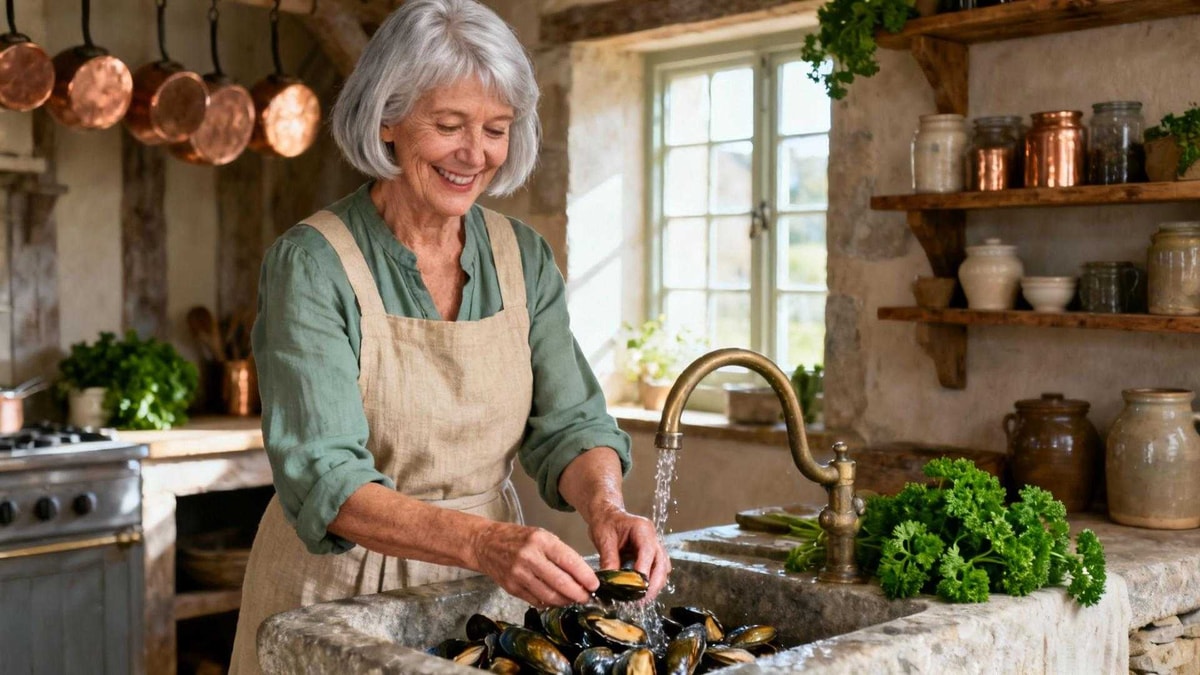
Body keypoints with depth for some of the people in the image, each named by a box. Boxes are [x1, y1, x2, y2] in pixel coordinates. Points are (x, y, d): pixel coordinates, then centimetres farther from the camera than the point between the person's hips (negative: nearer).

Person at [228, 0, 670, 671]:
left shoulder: (524, 257, -1)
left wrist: (606, 508, -24)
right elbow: (322, 476, -23)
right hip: (342, 586, -4)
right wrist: (482, 541, -37)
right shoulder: (313, 263, -16)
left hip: (485, 590, 4)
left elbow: (569, 424, -2)